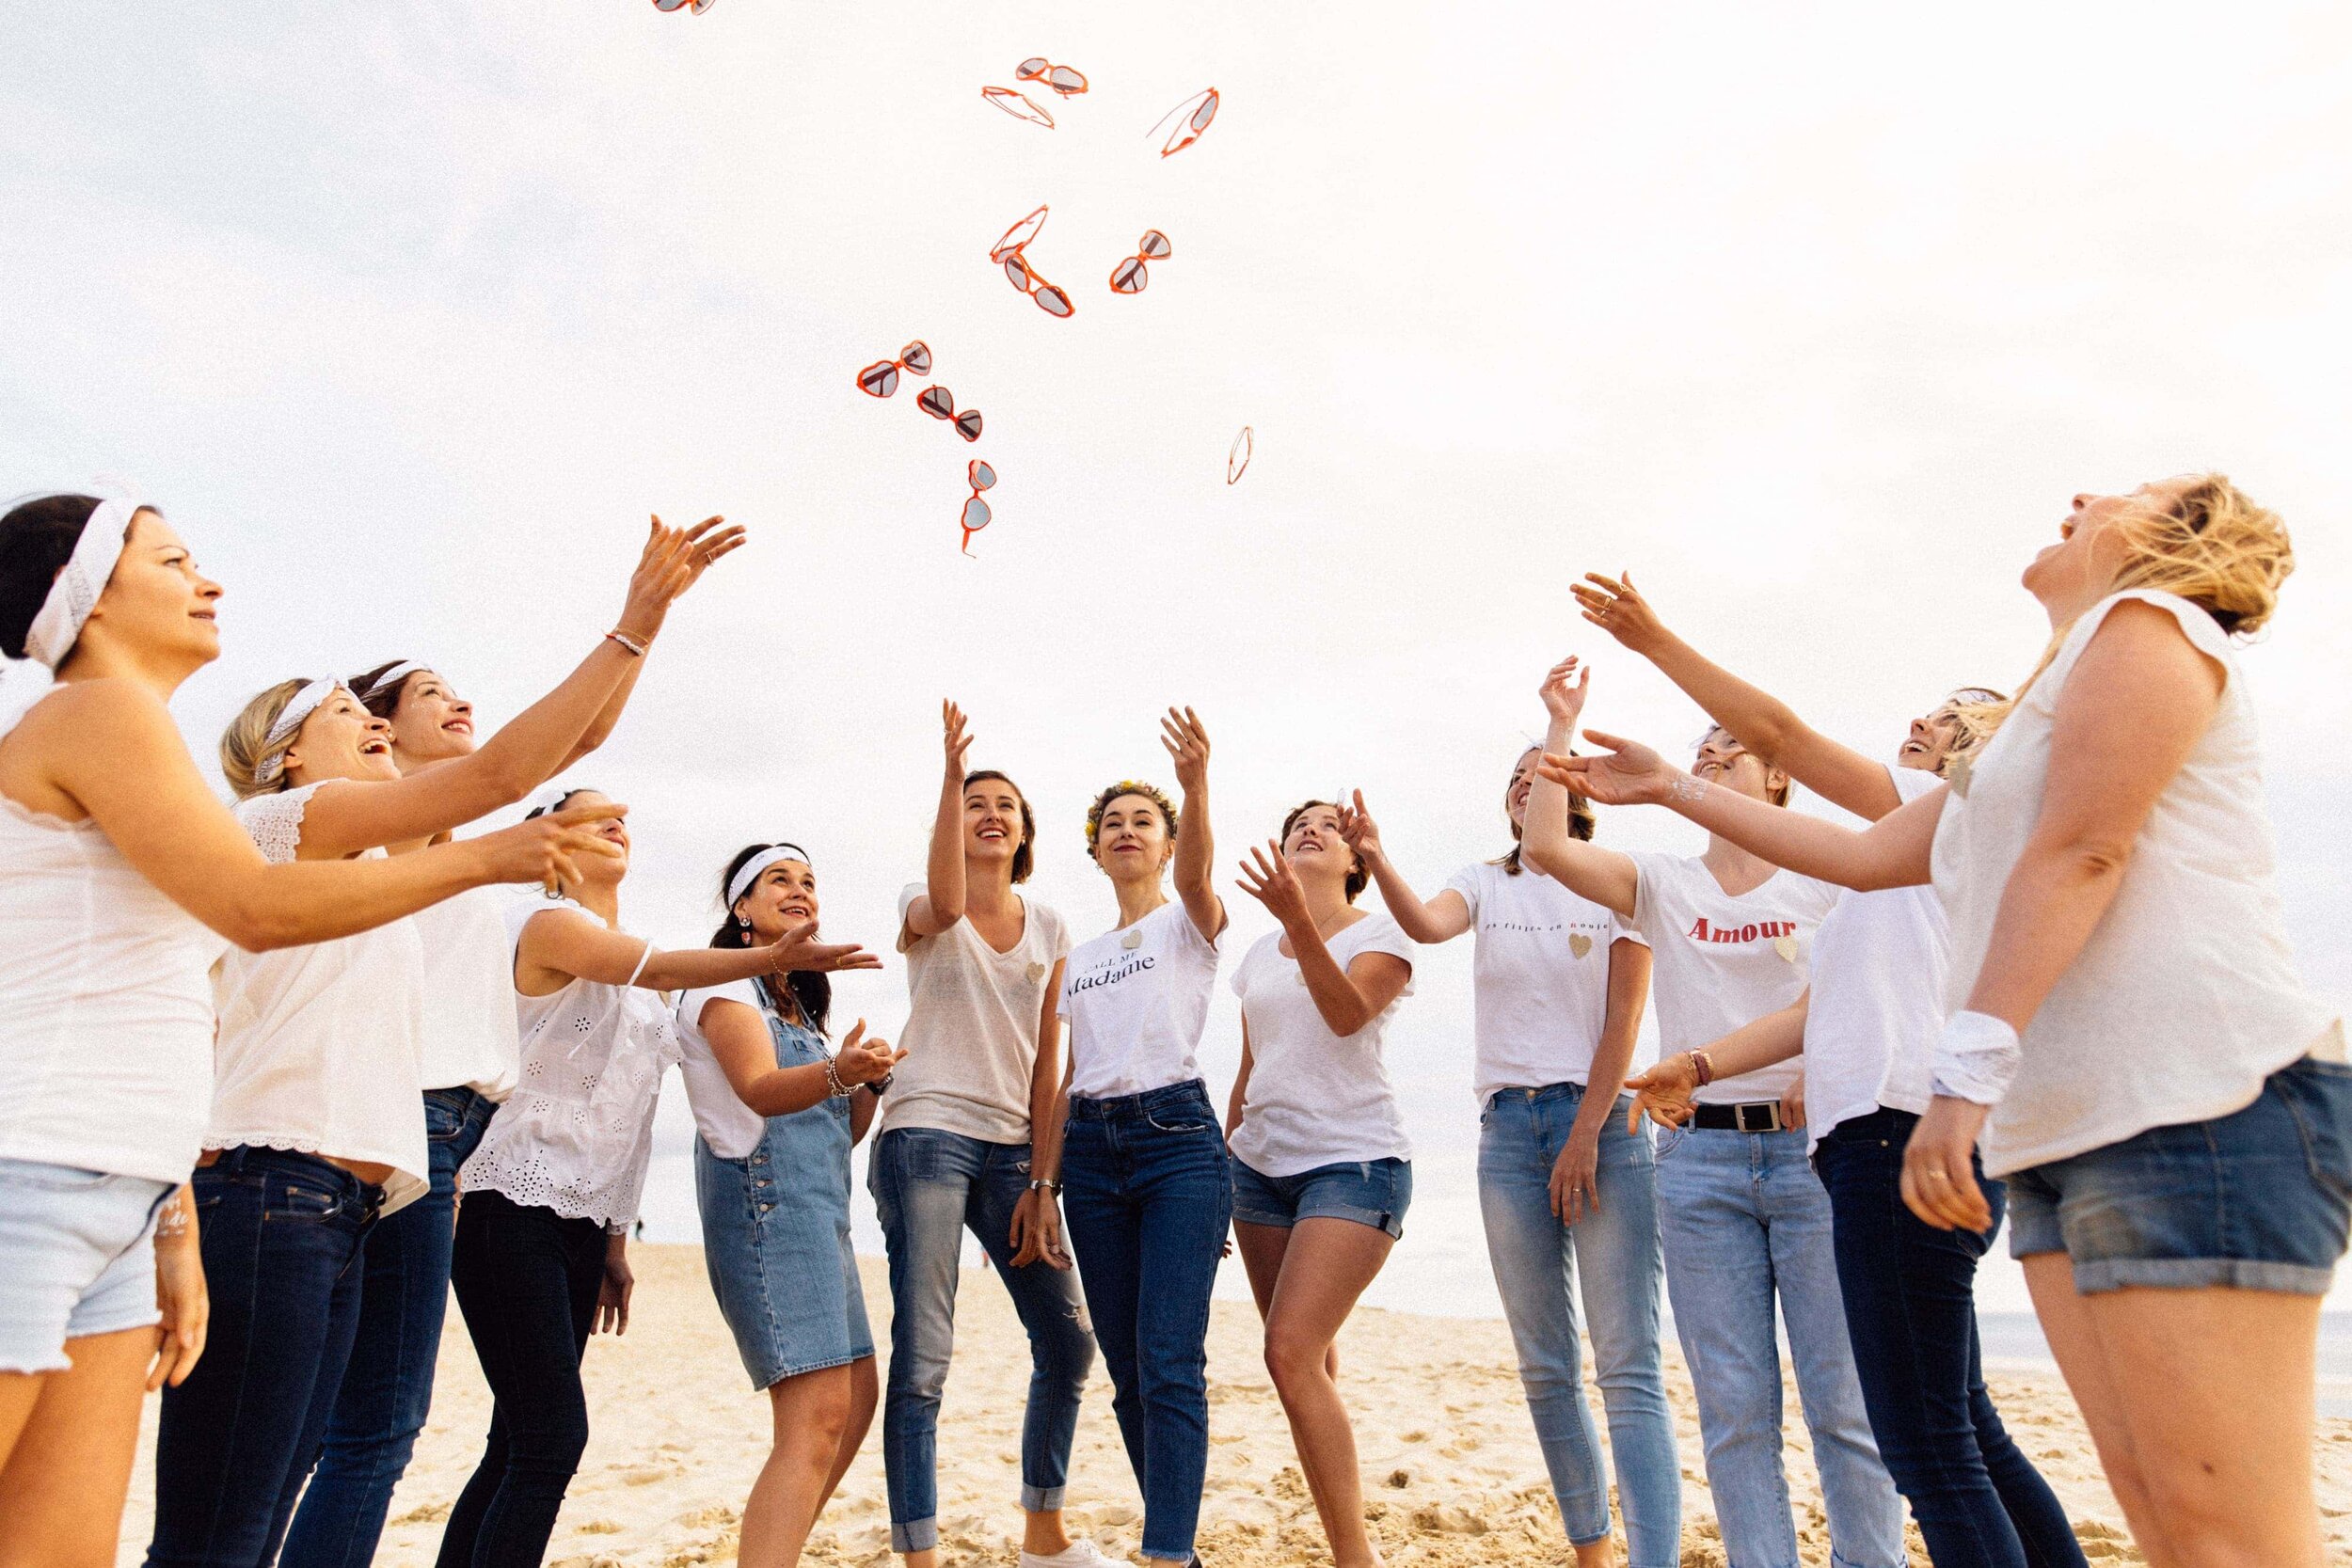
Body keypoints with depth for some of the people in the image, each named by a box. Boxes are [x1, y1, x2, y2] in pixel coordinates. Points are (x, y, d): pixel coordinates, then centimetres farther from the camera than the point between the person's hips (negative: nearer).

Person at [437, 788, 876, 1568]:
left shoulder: (622, 958, 18)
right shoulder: (550, 924, -6)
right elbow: (663, 968, -25)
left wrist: (616, 1239, 16)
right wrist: (771, 956, -39)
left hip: (582, 1219, 8)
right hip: (513, 1205, -8)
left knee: (517, 1444, 8)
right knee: (553, 1436, -14)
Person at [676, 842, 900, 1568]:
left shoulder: (798, 1005, 22)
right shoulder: (725, 981, -4)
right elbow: (761, 1089, -23)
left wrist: (873, 1079, 0)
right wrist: (835, 1071, -42)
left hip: (819, 1208, 10)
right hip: (765, 1194, -10)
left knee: (858, 1398, 14)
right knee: (818, 1414, -19)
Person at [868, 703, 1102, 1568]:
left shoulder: (1050, 930, 12)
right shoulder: (923, 906, 1)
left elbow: (1047, 1064, 9)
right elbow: (944, 906, -27)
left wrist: (1044, 1181, 3)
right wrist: (950, 771, -34)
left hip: (1011, 1146, 5)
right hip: (926, 1136, -5)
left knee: (1068, 1341, 8)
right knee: (921, 1358, -8)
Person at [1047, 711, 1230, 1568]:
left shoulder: (1190, 922, 4)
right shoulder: (1078, 957, 19)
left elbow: (1196, 865, -20)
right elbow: (1065, 1077, 18)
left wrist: (1197, 785, -40)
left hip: (1178, 1137, -5)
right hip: (1093, 1150, 6)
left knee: (1170, 1364, -13)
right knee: (1128, 1369, 8)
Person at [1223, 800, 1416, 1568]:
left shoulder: (1380, 932, 0)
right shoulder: (1259, 954, 16)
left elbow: (1347, 1014, -19)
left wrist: (1299, 919, -31)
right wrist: (1222, 1162, 17)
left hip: (1354, 1162, -6)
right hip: (1262, 1163, 6)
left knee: (1292, 1353, -17)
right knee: (1308, 1363, 8)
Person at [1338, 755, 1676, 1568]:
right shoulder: (1486, 884, 10)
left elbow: (1624, 1018, -5)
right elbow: (1425, 923, -13)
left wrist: (1586, 1136, -12)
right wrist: (1376, 858, -31)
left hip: (1603, 1120, -3)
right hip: (1509, 1128, 4)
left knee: (1628, 1368, -8)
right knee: (1545, 1368, 10)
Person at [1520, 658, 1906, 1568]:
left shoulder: (1827, 877, 6)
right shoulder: (1663, 885, 10)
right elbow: (1546, 848, -4)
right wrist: (1562, 726, 1)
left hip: (1811, 1149, -2)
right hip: (1699, 1158, 2)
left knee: (1845, 1404, 0)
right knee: (1734, 1412, 5)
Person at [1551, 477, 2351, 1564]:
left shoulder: (2146, 623, 1)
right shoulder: (2041, 724, 29)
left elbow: (2080, 850, -13)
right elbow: (1864, 854, 30)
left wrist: (1968, 1072, -21)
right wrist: (1667, 788, 33)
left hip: (2202, 1107, -9)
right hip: (2066, 1131, 9)